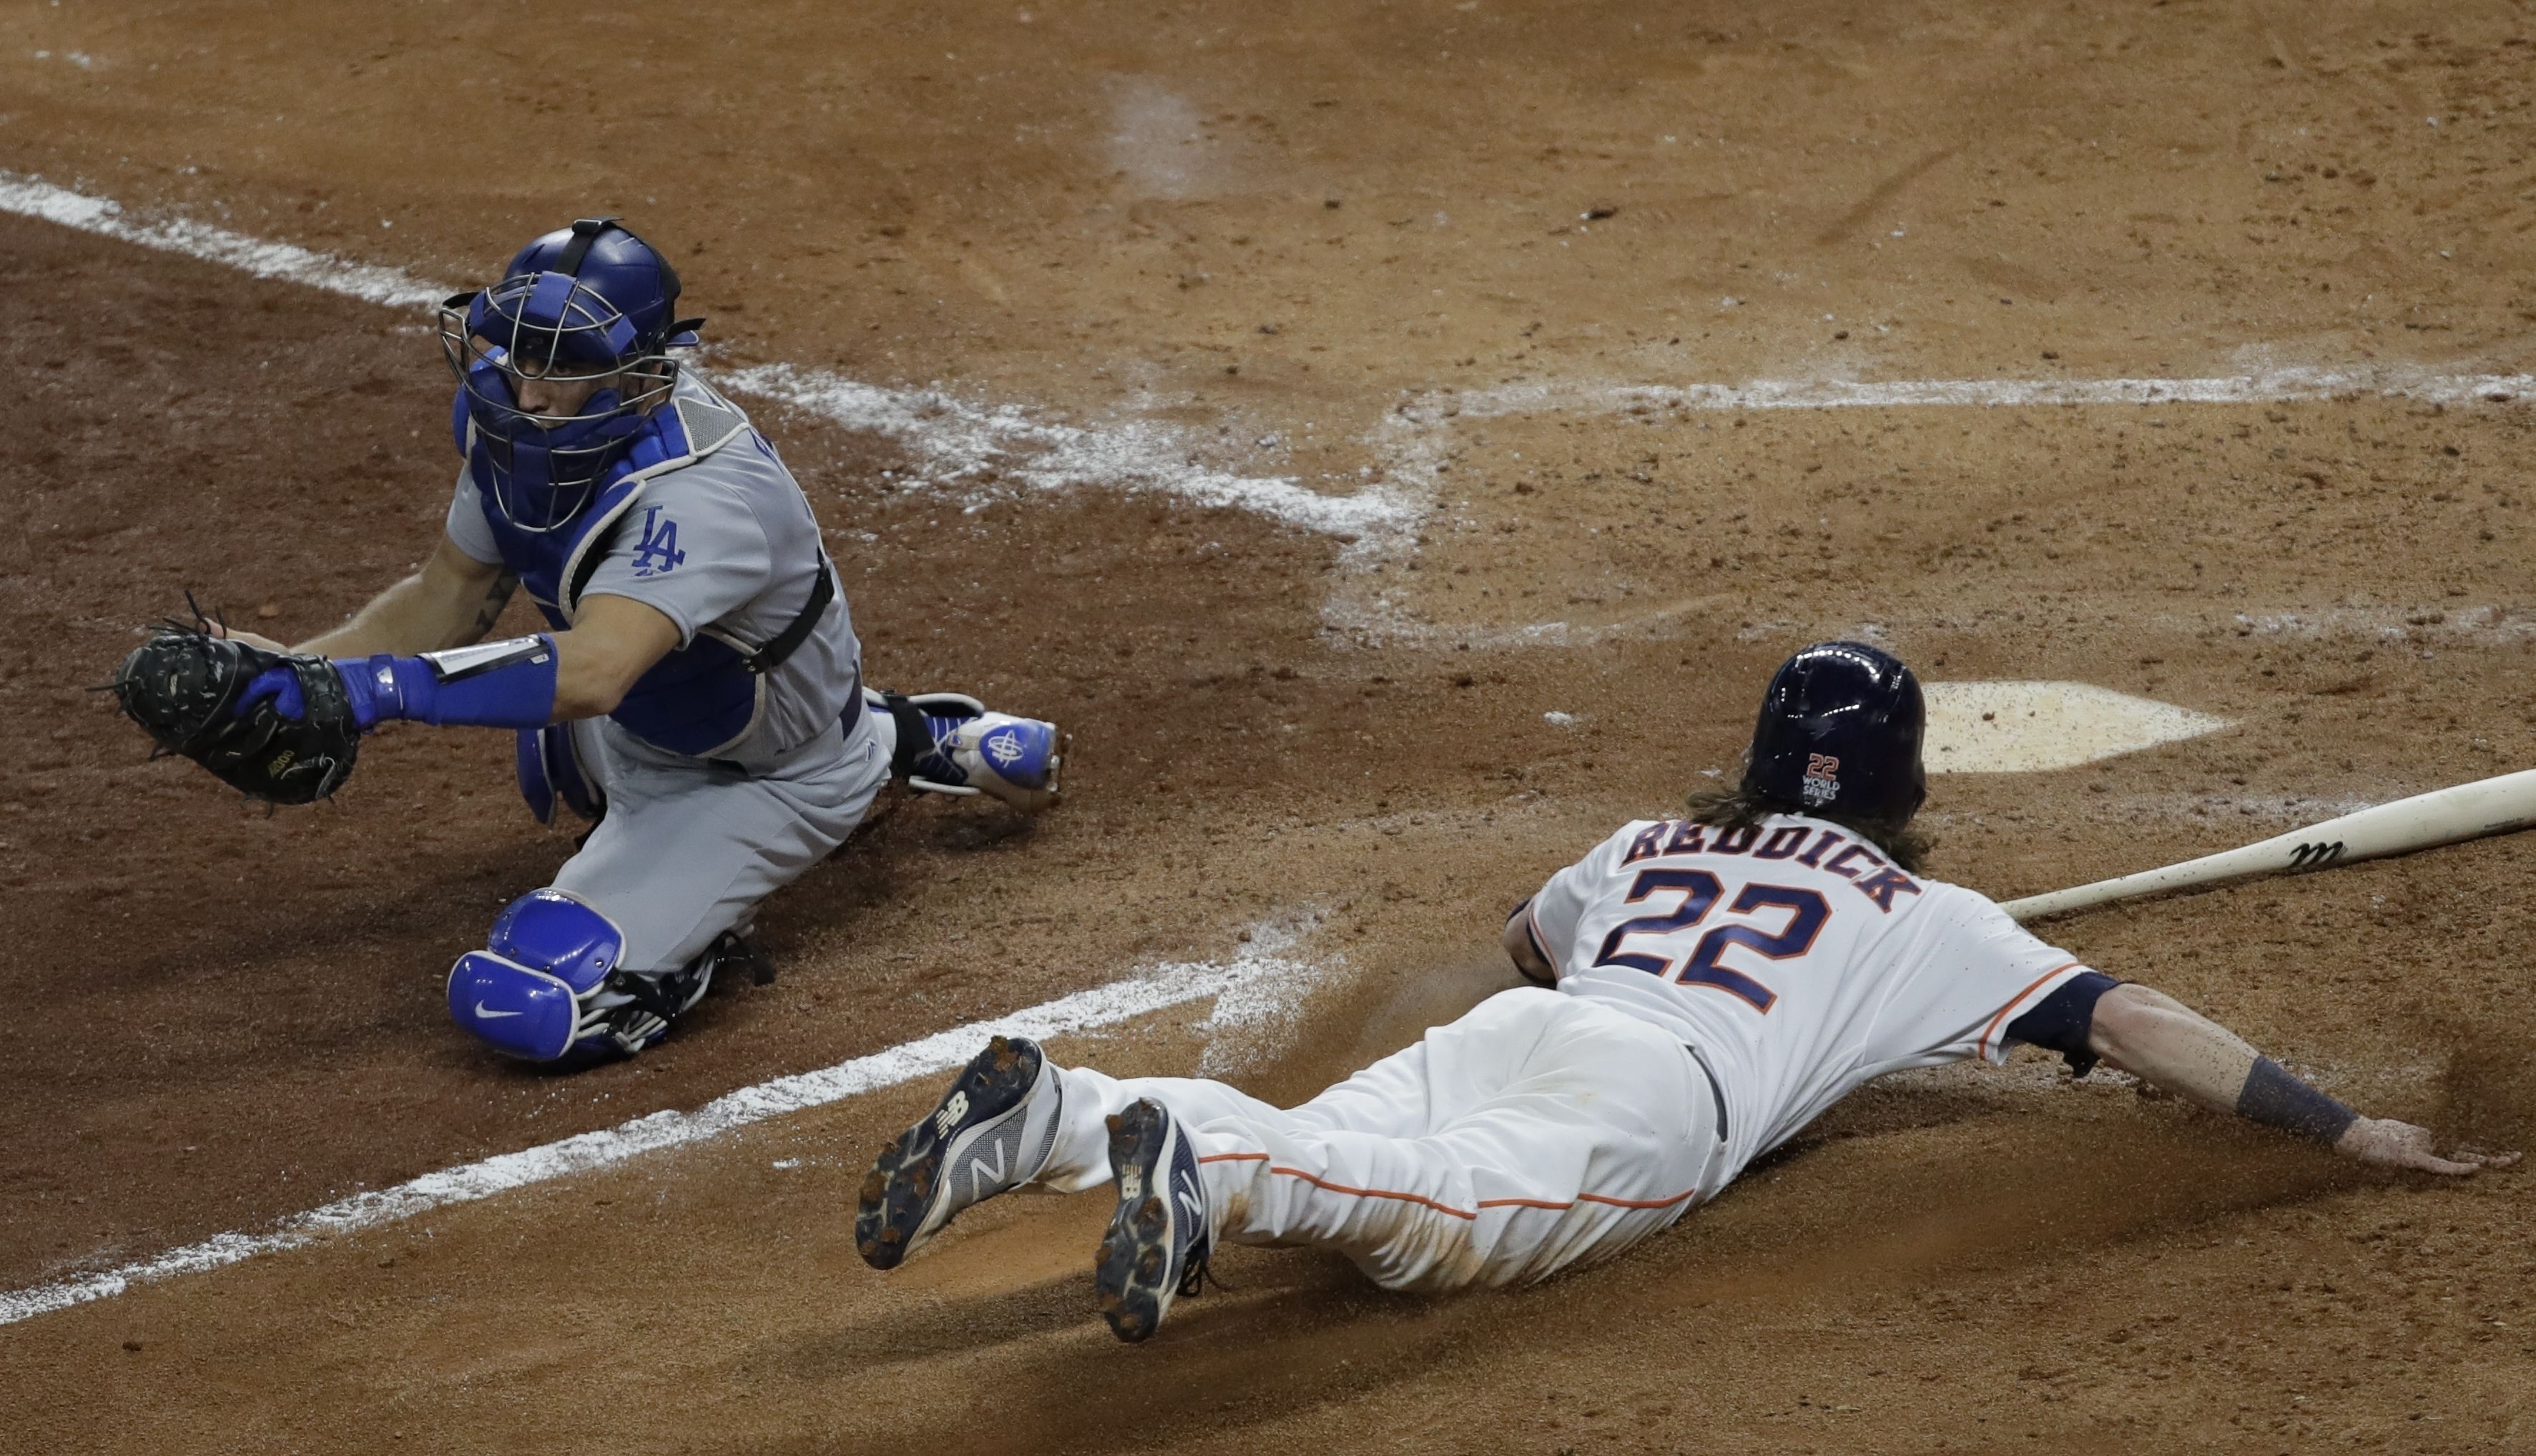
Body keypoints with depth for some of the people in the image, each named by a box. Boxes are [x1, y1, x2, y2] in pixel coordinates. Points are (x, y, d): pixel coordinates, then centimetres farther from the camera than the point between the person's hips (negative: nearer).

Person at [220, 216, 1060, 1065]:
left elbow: (592, 673, -54)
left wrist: (385, 685, -59)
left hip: (765, 782, -8)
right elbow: (449, 600, -3)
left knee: (522, 1005, -24)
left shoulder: (698, 492, -40)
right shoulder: (513, 424, -14)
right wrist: (296, 669, -18)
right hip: (639, 723, 8)